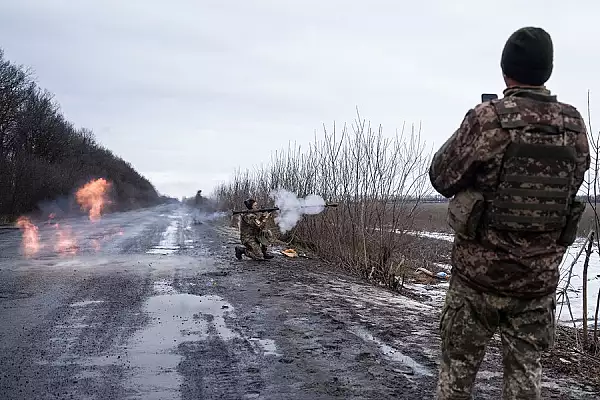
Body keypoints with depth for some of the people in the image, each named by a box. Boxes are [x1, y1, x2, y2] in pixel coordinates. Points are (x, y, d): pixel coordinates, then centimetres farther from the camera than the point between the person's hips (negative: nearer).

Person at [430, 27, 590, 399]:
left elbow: (442, 178, -7)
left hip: (480, 271, -3)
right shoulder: (574, 124, -1)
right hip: (540, 276, 4)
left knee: (457, 369, 12)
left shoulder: (488, 118, -15)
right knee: (525, 370, 17)